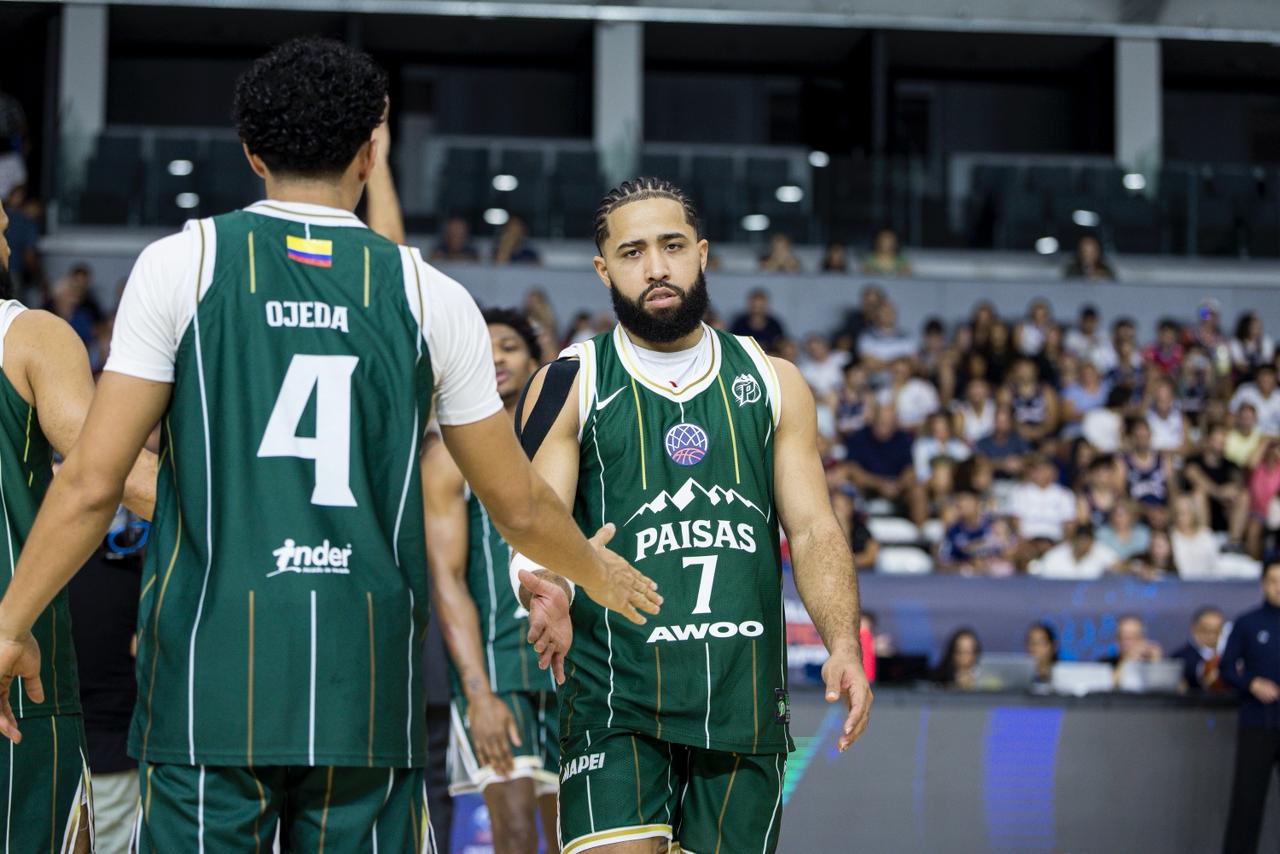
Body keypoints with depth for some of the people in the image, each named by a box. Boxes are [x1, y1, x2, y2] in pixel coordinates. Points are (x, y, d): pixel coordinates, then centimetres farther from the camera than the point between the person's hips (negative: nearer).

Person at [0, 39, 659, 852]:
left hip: (212, 676, -2)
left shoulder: (181, 264, 1)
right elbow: (518, 507, 14)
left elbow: (93, 483, -3)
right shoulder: (430, 295, 6)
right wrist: (599, 571, 33)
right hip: (367, 689, 2)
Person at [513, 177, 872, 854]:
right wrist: (543, 592, -27)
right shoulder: (570, 386, 4)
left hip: (744, 697, 3)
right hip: (617, 700, -3)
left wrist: (843, 644, -7)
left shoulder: (772, 383, 12)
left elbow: (813, 530, 10)